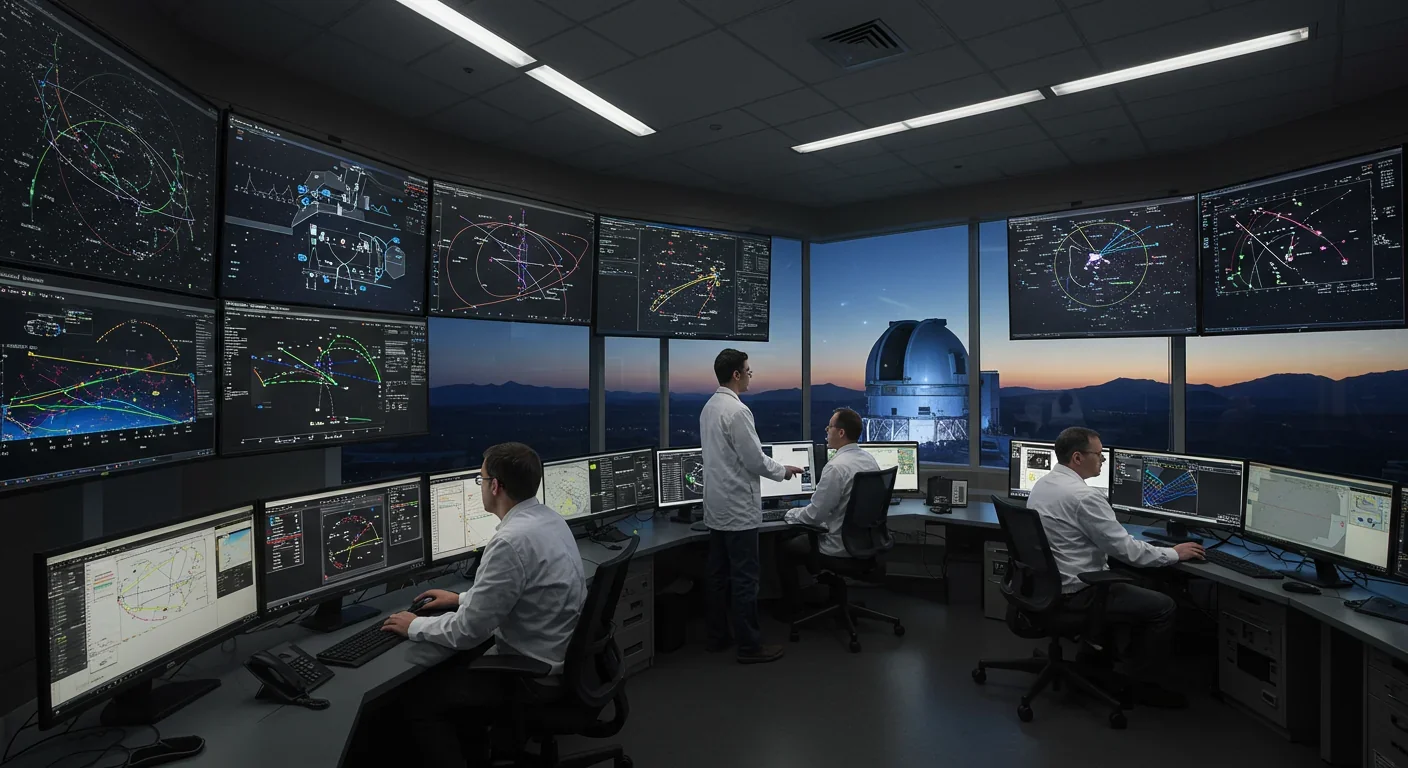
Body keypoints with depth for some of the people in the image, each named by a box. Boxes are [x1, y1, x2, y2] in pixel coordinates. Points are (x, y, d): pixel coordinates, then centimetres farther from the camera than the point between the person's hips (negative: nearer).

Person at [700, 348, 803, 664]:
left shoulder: (708, 407, 9)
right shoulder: (737, 410, -20)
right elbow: (754, 459, -18)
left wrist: (774, 466, 22)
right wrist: (783, 471, 0)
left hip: (716, 504, 9)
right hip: (738, 506, -9)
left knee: (719, 574, 16)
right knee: (744, 578, 0)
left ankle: (718, 636, 26)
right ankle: (749, 646, 10)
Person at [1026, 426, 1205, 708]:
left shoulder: (1042, 484, 4)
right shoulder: (1083, 496, -25)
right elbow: (1126, 549, -18)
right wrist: (1174, 553, -3)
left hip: (1048, 583, 9)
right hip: (1076, 593, -9)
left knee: (1128, 582, 32)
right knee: (1164, 607, 3)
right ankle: (1141, 683, 16)